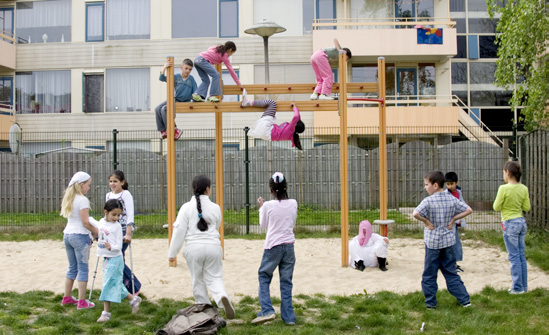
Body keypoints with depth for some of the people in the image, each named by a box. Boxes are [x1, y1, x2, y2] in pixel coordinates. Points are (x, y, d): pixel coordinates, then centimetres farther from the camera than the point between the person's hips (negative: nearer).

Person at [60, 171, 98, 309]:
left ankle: (67, 298, 25)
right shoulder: (82, 200, -13)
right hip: (80, 236, -8)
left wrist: (91, 231, 11)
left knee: (72, 268, 18)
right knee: (83, 269, 0)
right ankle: (82, 302, 2)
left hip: (67, 235, 8)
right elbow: (85, 222, -17)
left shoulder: (69, 198, 12)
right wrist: (95, 231, -2)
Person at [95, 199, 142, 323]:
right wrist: (100, 253, 26)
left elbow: (119, 246, -16)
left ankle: (106, 312, 3)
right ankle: (133, 299, 29)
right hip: (106, 258, 7)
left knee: (108, 284, -5)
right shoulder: (101, 222, 6)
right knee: (115, 284, 13)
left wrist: (111, 247, -35)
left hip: (115, 258, -7)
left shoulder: (117, 226, -13)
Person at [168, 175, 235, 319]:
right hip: (213, 246, 1)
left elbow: (179, 231, -5)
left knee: (198, 280, 14)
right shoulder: (215, 208, 1)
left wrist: (172, 253, 2)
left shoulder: (187, 207, -4)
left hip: (193, 248, -1)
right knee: (214, 277, 7)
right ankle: (222, 297, -22)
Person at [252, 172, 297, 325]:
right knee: (286, 282, 9)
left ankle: (267, 311, -3)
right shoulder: (293, 204, 0)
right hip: (289, 246, 3)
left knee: (264, 277, 12)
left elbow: (263, 224, 6)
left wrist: (261, 207, 19)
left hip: (273, 247, -3)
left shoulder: (268, 205, -10)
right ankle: (289, 317, 10)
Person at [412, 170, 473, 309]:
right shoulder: (452, 199, 0)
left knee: (429, 274, 8)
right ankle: (464, 299, 13)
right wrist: (453, 219, 2)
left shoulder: (428, 201, -16)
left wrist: (426, 221, -13)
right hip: (448, 240, 5)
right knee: (451, 272, 14)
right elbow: (468, 210, 3)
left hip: (433, 242, -5)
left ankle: (431, 303, 13)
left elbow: (415, 214, -29)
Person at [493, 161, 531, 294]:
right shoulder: (523, 188, 2)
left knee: (514, 256, -1)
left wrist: (499, 200, 8)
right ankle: (524, 286, 19)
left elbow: (496, 207, -10)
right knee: (521, 255, 13)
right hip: (521, 222, 6)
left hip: (510, 224, -6)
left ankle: (517, 288, 4)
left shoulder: (504, 189, -16)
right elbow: (527, 207, 7)